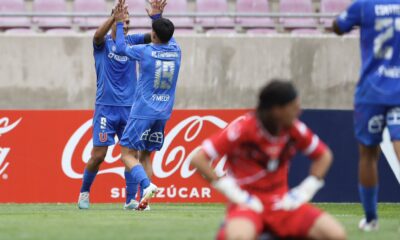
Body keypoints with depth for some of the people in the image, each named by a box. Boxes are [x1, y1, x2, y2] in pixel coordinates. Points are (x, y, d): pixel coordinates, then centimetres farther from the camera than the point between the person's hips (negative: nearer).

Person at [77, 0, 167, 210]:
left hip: (129, 107, 3)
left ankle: (130, 199, 3)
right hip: (106, 107, -3)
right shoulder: (103, 43, -2)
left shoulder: (132, 41, 8)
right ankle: (84, 193, 16)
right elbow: (98, 36, -25)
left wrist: (156, 17, -23)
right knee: (98, 154, -4)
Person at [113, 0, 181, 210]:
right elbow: (168, 37, 26)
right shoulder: (176, 51, 1)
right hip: (163, 114, 5)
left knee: (127, 153, -2)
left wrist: (119, 23, 14)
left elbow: (120, 48, 5)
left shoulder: (145, 51, -11)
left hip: (143, 112, -5)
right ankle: (144, 199, 5)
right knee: (145, 155, 14)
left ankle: (147, 185, -25)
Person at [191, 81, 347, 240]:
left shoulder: (295, 129, -2)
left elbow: (323, 156, 14)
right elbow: (198, 160, -17)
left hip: (282, 202, 5)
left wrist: (305, 191, 1)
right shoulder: (243, 129, -16)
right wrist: (234, 193, -17)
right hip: (248, 202, -5)